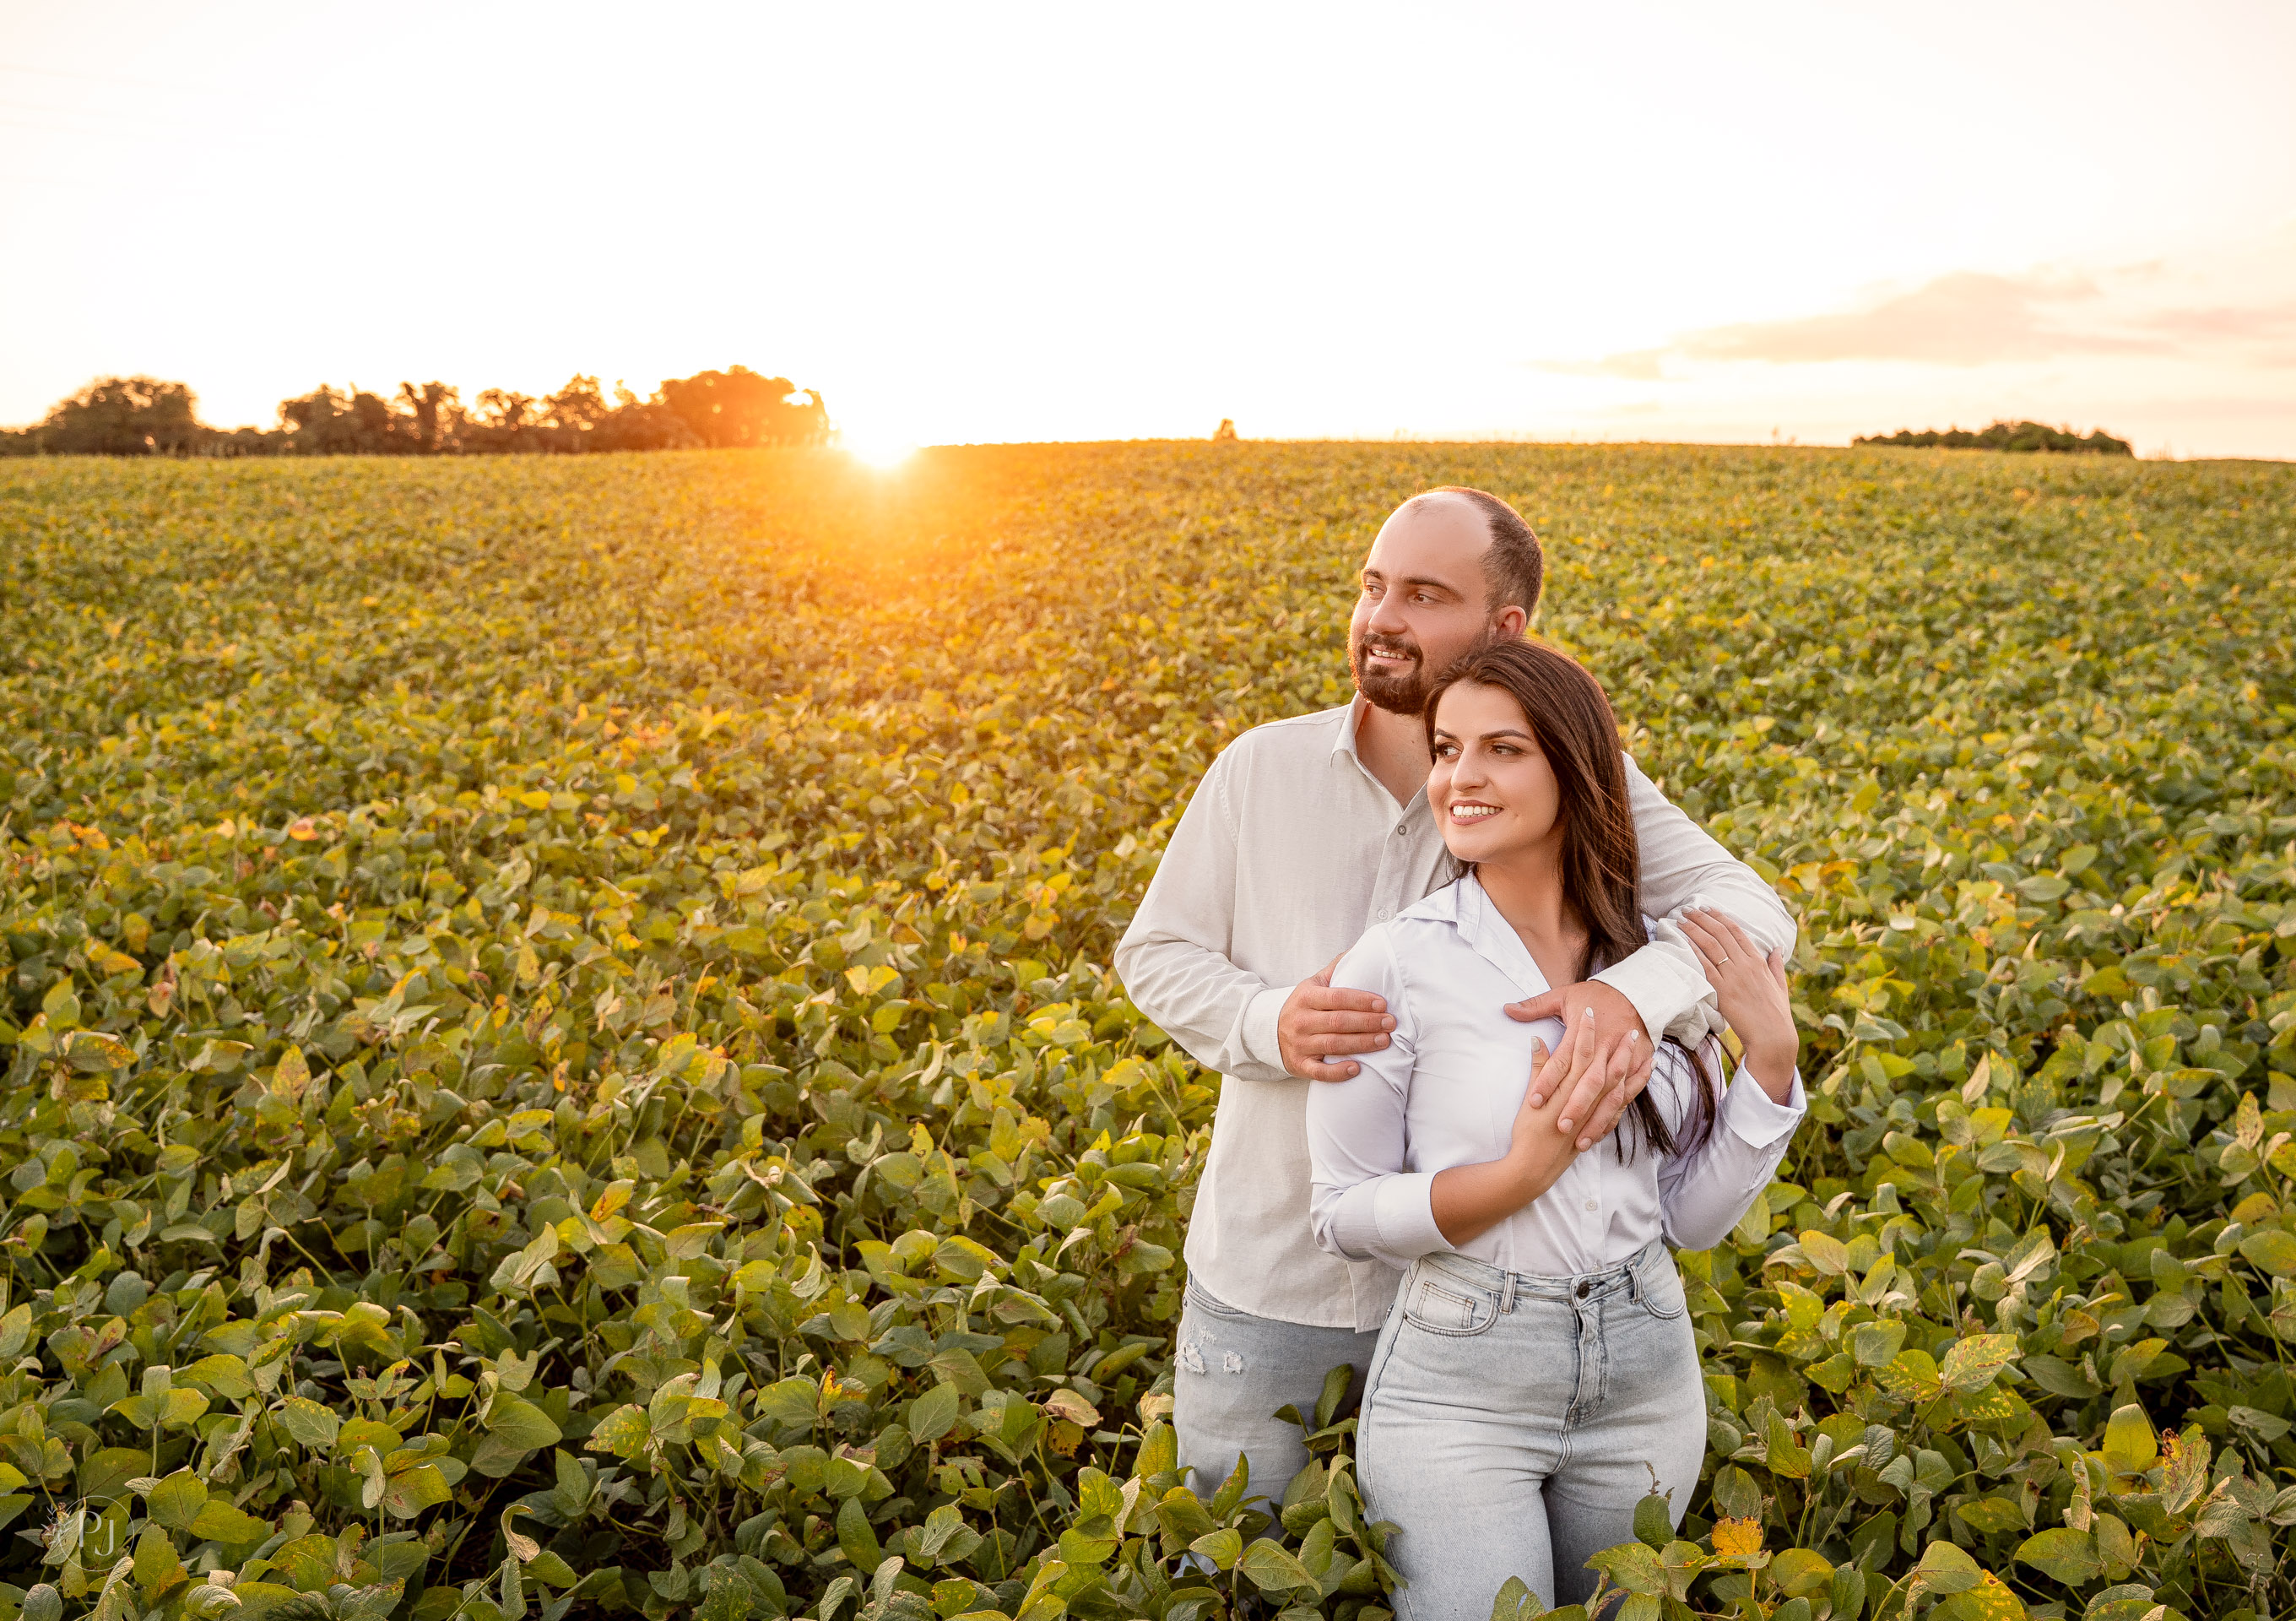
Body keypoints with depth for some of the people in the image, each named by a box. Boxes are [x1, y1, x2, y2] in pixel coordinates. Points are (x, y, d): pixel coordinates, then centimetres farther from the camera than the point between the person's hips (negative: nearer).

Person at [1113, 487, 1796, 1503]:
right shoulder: (1260, 771, -4)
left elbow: (1748, 911, -16)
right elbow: (1155, 956, 2)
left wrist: (1635, 993, -38)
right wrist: (1267, 1023, -20)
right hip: (1266, 1277, 1)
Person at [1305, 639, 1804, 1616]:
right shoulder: (1397, 967, -13)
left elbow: (1695, 1219, 4)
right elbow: (1343, 1217, -7)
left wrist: (1772, 1059, -8)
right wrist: (1521, 1172, -21)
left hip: (1646, 1379, 4)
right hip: (1458, 1386, -4)